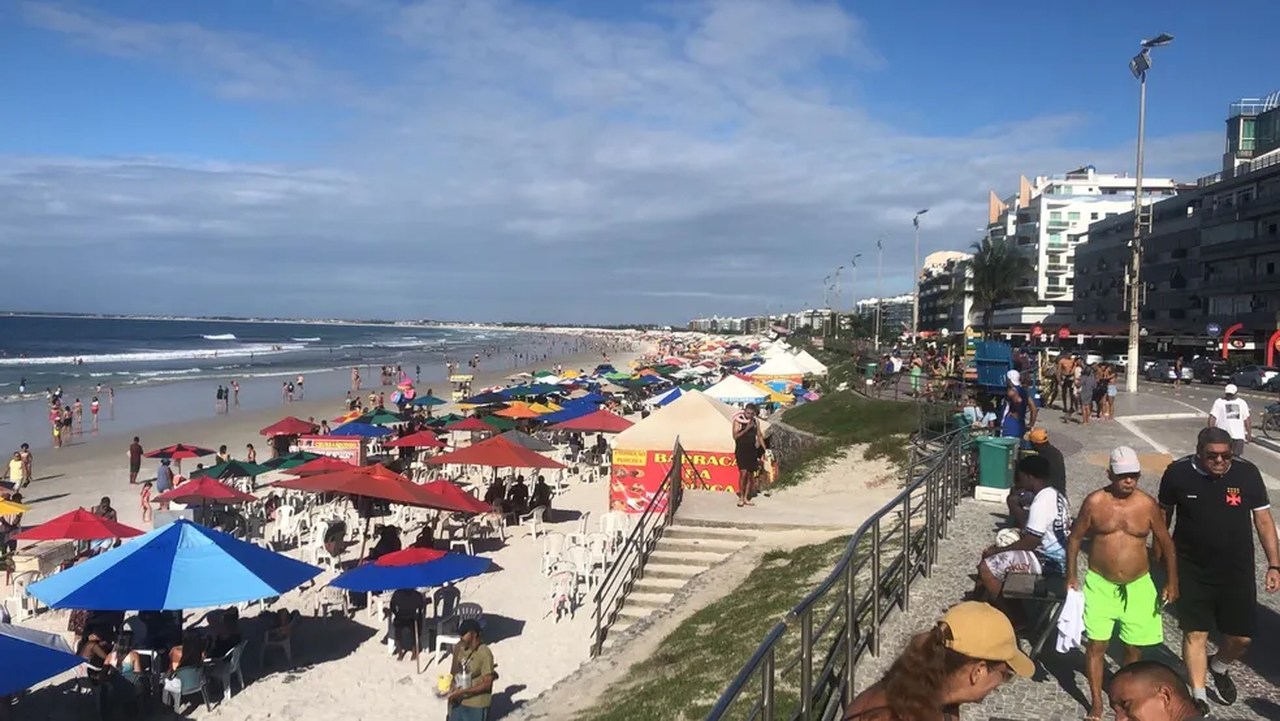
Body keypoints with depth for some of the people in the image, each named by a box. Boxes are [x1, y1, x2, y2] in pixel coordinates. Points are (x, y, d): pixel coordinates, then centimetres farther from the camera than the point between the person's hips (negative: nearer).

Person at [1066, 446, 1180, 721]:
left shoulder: (1148, 505, -4)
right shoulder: (1095, 501, -8)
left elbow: (1166, 544, 6)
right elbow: (1075, 538, 1)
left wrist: (1171, 582, 4)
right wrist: (1072, 575, -3)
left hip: (1138, 586, 2)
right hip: (1100, 584, -2)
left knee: (1134, 647, 12)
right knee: (1096, 644, -1)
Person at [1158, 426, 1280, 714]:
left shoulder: (1247, 472, -12)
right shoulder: (1178, 473, -13)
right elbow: (1164, 514, 3)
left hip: (1237, 571, 1)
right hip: (1192, 571, -1)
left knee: (1241, 637, 8)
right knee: (1195, 634, 5)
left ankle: (1219, 668, 40)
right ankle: (1198, 696, 19)